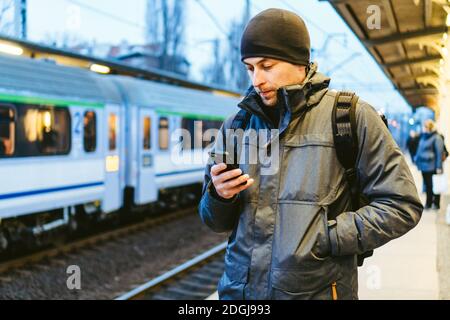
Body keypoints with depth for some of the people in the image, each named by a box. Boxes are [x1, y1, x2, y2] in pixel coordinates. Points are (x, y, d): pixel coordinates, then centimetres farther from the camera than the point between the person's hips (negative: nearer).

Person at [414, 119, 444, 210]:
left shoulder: (437, 138, -11)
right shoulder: (423, 136, 10)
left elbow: (439, 152, -13)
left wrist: (439, 167, -16)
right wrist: (417, 159, 14)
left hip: (432, 166, -7)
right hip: (424, 165, 7)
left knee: (434, 185, 3)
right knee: (427, 185, 12)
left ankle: (436, 203, 14)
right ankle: (428, 203, 21)